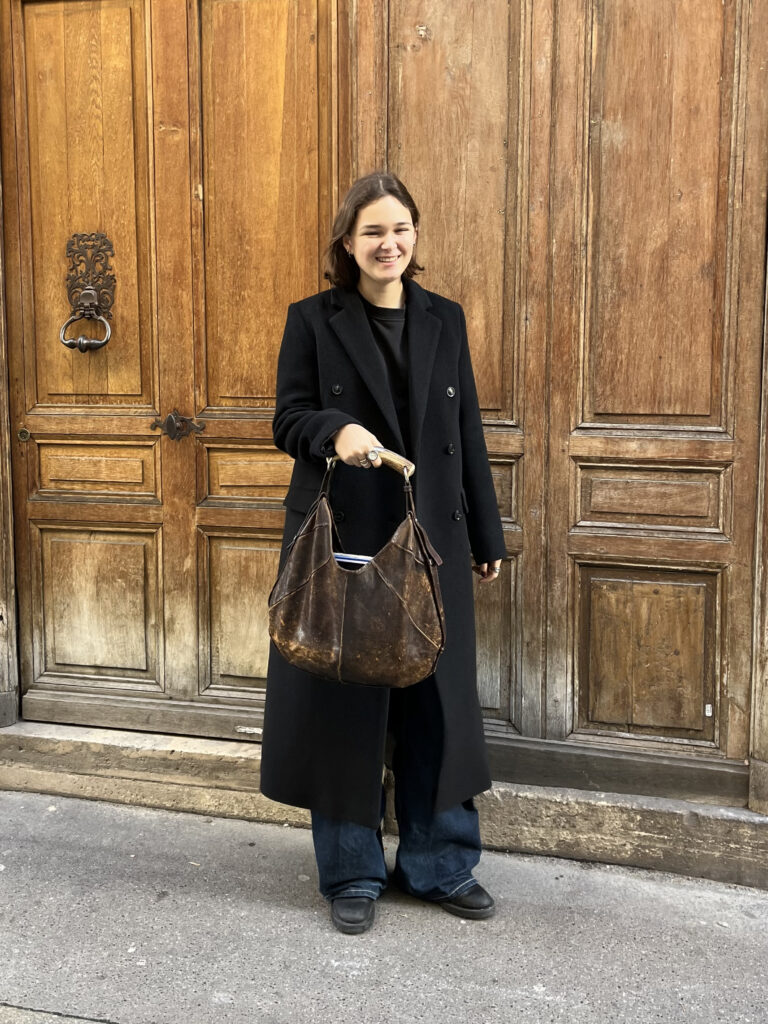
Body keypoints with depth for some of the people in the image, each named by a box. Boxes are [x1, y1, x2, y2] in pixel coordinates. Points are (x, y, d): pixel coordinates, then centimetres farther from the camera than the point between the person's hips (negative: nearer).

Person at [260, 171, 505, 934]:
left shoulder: (444, 320, 9)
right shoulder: (313, 320, 0)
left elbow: (468, 434, 10)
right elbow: (288, 421, -2)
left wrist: (486, 537, 10)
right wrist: (334, 433, -25)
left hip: (431, 540, 3)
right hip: (339, 539, -3)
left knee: (436, 700, 8)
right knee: (343, 703, 5)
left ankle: (439, 866, 26)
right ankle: (351, 875, 22)